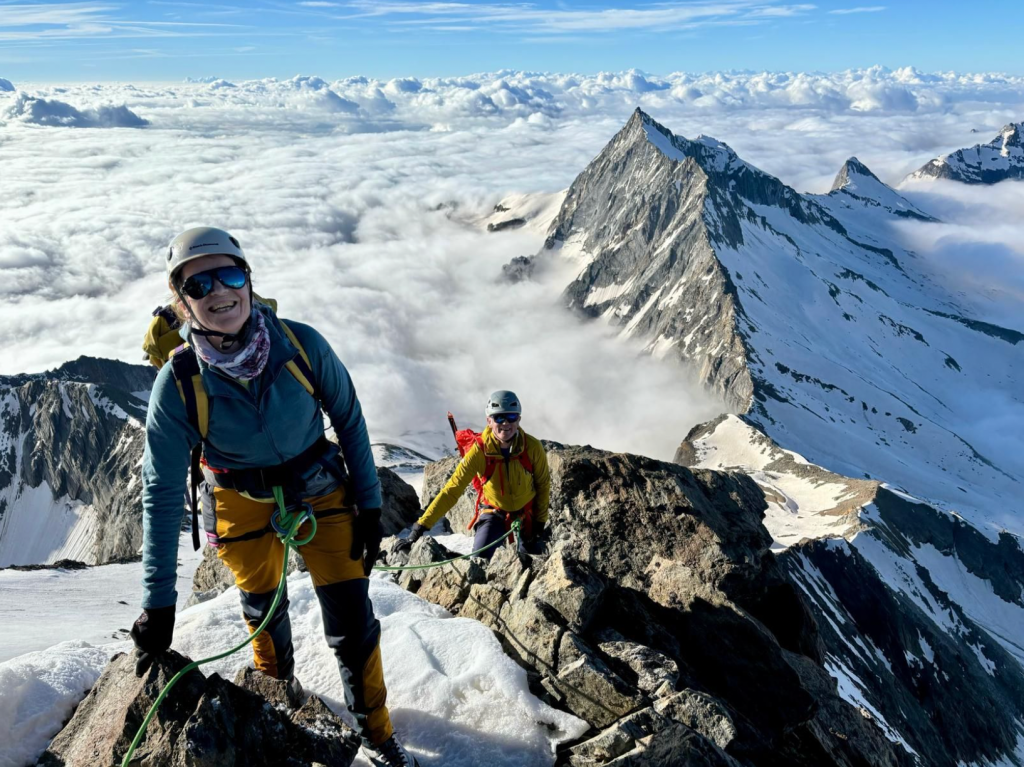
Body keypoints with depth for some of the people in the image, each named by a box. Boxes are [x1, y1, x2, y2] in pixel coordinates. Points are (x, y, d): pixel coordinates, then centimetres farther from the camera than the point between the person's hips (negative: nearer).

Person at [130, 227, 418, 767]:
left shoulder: (301, 345, -24)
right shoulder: (177, 385, -23)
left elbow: (348, 419, -8)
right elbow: (162, 492, -16)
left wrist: (369, 504, -6)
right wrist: (158, 602, -15)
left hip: (320, 490, 0)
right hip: (241, 501, 0)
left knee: (352, 618, 1)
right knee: (263, 610, 21)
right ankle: (279, 687, 54)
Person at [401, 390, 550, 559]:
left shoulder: (533, 447, -22)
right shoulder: (479, 451, -26)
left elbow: (543, 485, -5)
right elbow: (452, 490, -26)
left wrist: (540, 523, -3)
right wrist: (421, 526, -30)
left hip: (527, 514, 2)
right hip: (494, 513, -2)